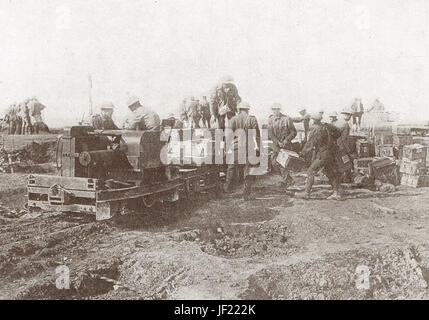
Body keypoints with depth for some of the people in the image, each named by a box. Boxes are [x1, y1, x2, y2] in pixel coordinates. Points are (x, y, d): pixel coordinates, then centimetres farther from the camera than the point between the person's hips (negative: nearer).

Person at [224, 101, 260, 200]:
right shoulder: (252, 119, -1)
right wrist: (257, 146, 3)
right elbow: (257, 134, -2)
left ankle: (227, 186, 30)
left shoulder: (233, 119, -1)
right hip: (249, 148, -1)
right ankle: (246, 194, 3)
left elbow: (228, 134, -6)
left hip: (236, 148, 1)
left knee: (232, 167, 22)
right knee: (248, 170, 5)